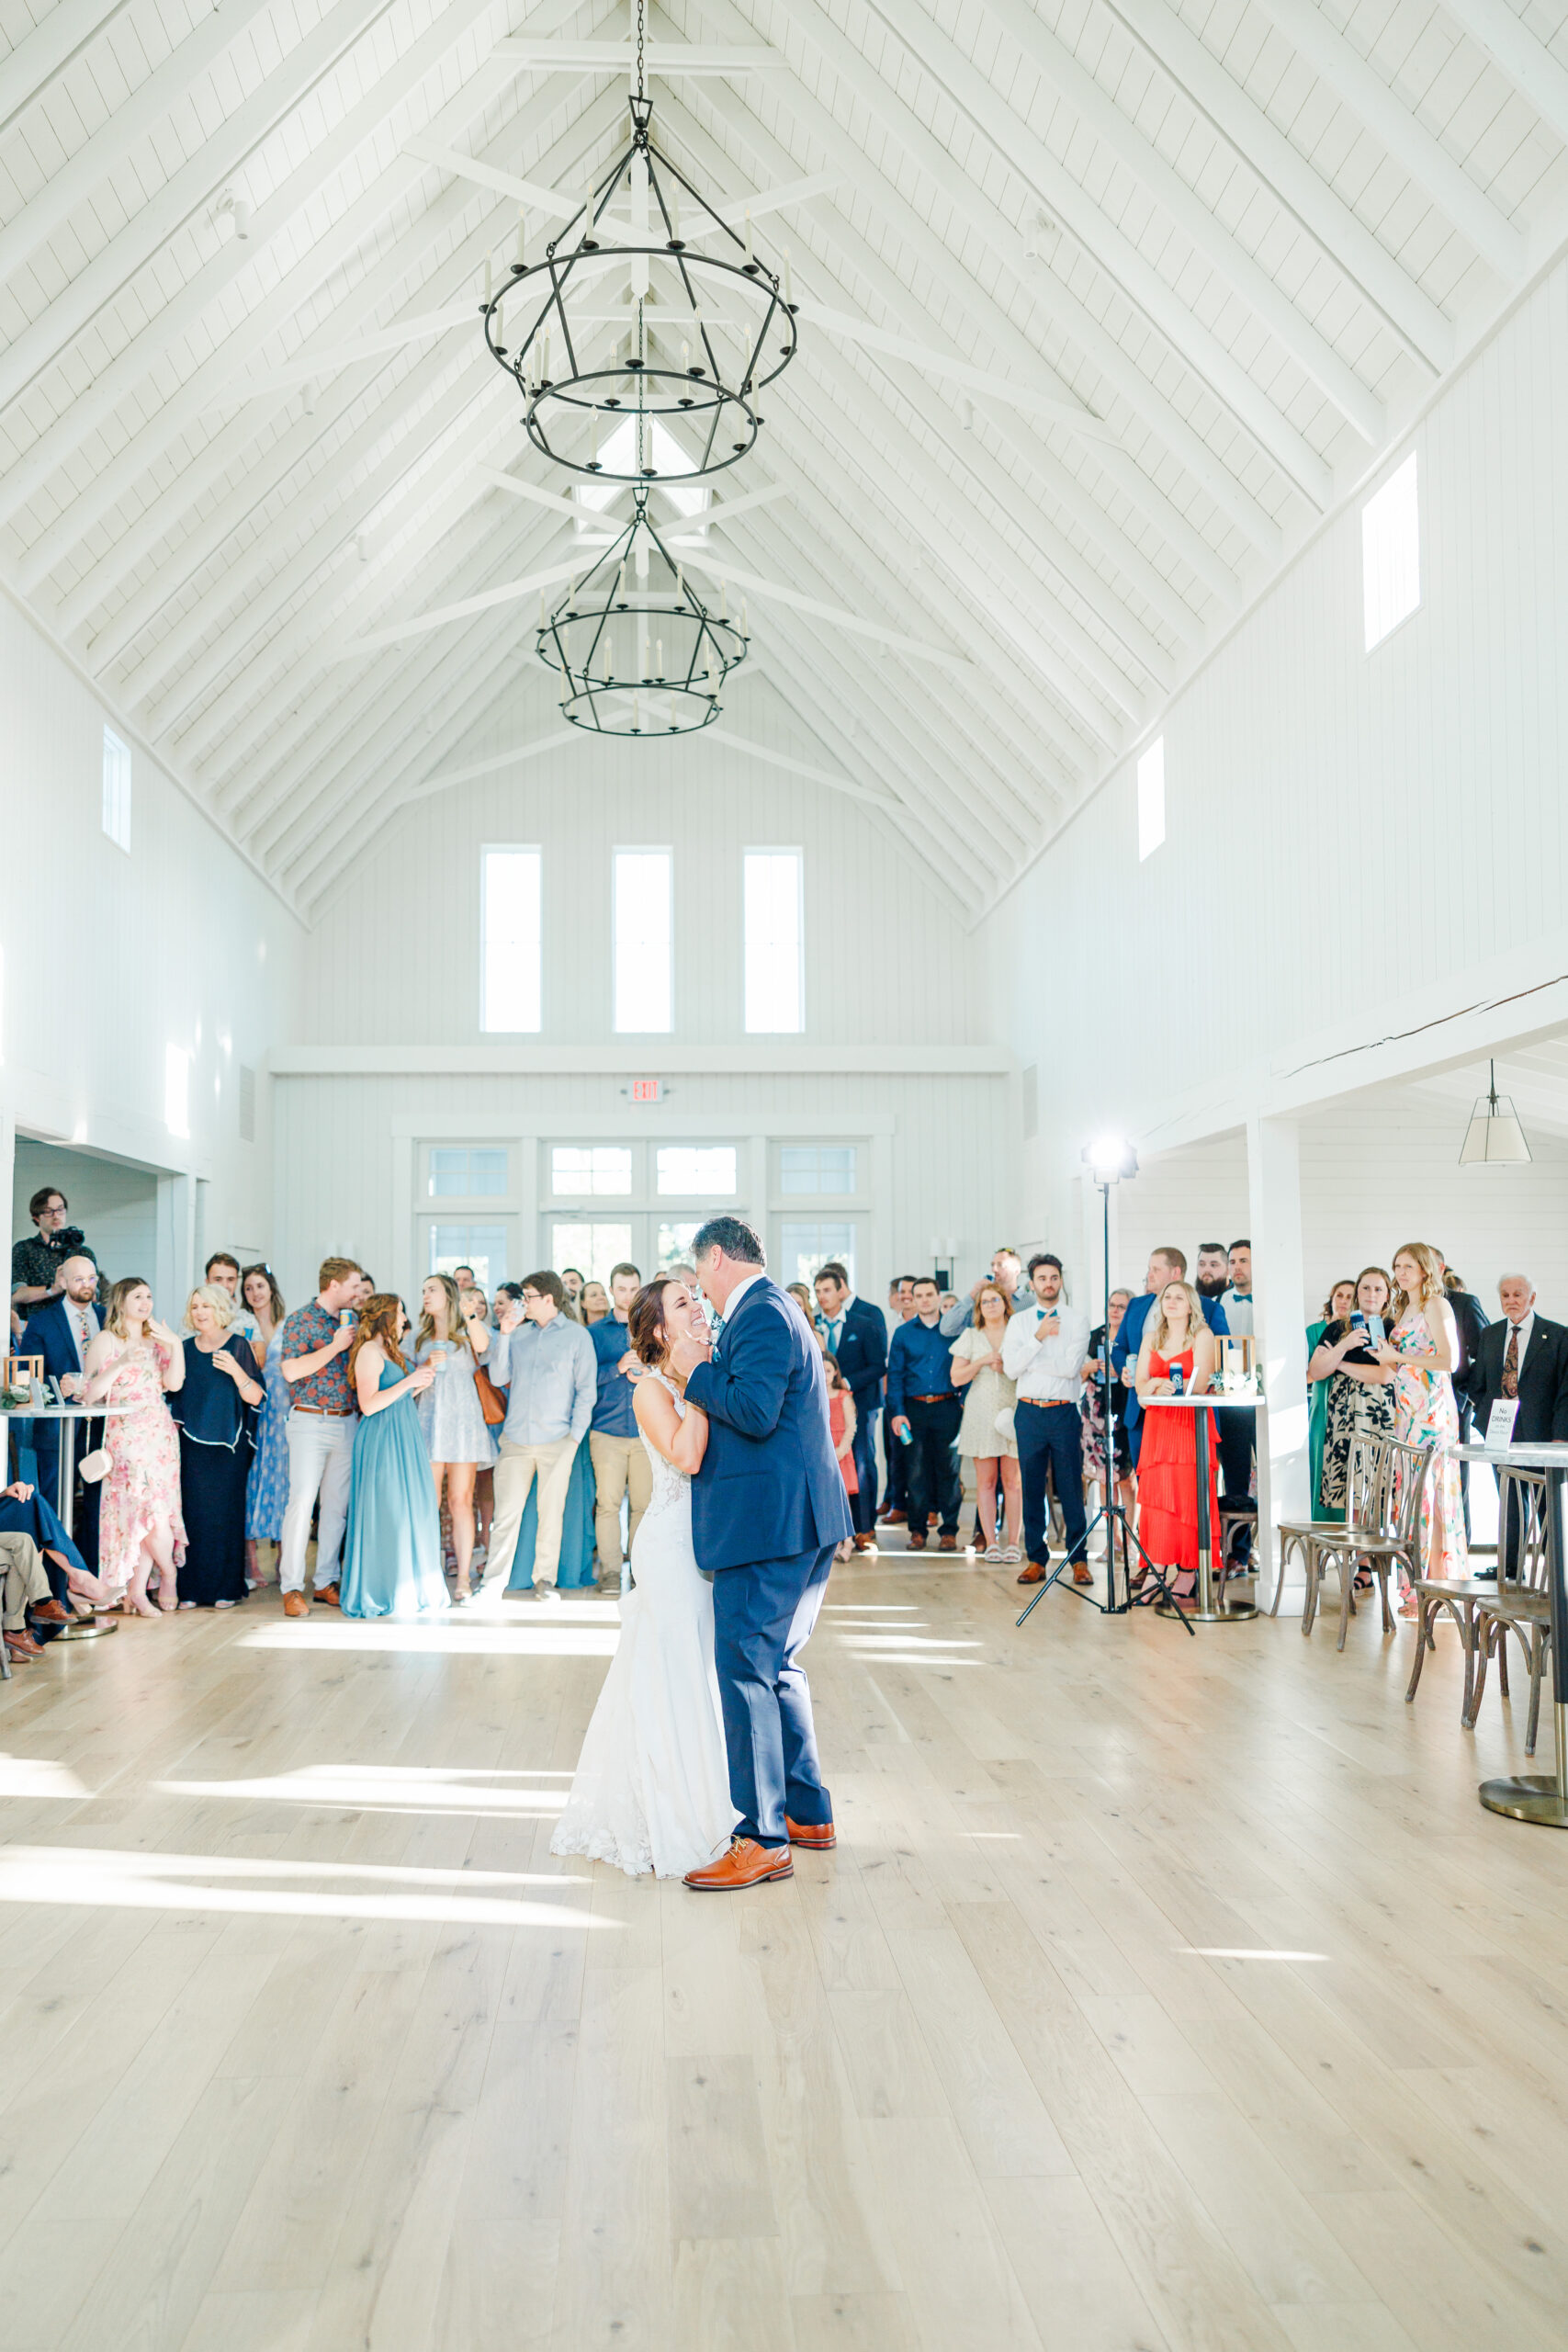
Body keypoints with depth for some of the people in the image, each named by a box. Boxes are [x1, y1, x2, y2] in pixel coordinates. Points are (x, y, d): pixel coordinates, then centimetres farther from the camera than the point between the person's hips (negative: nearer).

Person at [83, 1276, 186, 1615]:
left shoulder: (157, 1341, 16)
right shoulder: (105, 1341, 2)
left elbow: (173, 1383, 1)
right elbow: (89, 1395, -6)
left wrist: (176, 1345, -9)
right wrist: (120, 1364, -17)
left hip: (161, 1435, 5)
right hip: (126, 1435, -5)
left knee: (152, 1513, -1)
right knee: (153, 1511, -11)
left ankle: (136, 1590, 5)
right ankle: (169, 1574, 11)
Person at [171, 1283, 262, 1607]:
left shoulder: (238, 1346, -1)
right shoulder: (185, 1349, 10)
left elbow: (256, 1398, -7)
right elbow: (176, 1395, 18)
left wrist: (235, 1370, -21)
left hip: (228, 1445, -3)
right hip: (192, 1443, 3)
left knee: (225, 1512, -2)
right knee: (193, 1512, -3)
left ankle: (225, 1588, 6)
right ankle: (191, 1588, 3)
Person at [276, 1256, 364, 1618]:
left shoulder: (349, 1322, 14)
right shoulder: (301, 1320, -5)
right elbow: (291, 1371, -16)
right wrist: (335, 1346, -15)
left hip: (347, 1422, 6)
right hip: (311, 1422, -6)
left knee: (337, 1504, 7)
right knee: (301, 1501, -9)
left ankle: (326, 1581, 14)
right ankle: (292, 1587, -5)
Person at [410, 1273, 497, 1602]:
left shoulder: (468, 1331, 8)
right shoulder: (419, 1337, 18)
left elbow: (482, 1346, -15)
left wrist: (472, 1315, -33)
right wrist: (428, 1367, -3)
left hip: (463, 1420, -2)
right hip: (428, 1422, 2)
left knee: (461, 1501, -3)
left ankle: (464, 1578, -1)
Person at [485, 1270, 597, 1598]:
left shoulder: (577, 1335, 2)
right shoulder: (518, 1334, 11)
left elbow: (587, 1390, 2)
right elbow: (499, 1378, 6)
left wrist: (575, 1435, -4)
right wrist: (505, 1334, -3)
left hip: (556, 1439, -2)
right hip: (516, 1438, 2)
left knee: (551, 1512, 4)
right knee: (506, 1512, -1)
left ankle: (544, 1578, 16)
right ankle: (493, 1580, 5)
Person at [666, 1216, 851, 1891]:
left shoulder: (761, 1315, -14)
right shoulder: (772, 1311, 19)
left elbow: (755, 1412, -25)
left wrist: (697, 1370, -12)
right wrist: (705, 1368, 20)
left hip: (768, 1528, -11)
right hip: (799, 1526, 11)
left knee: (746, 1671, -6)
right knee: (778, 1668, 19)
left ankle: (764, 1840, 0)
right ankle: (808, 1813, 28)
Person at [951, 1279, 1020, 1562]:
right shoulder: (970, 1336, 11)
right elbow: (957, 1377, 5)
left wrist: (1008, 1366, -5)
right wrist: (983, 1361, -6)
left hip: (1013, 1409, 0)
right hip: (981, 1412, 0)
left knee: (1013, 1479, -2)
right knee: (985, 1480, -2)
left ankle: (1013, 1542, 1)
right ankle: (991, 1542, 1)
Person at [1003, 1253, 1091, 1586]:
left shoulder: (1077, 1319, 1)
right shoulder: (1018, 1321, 8)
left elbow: (1070, 1366, -11)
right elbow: (1011, 1369, -4)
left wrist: (1029, 1361, -5)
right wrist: (1038, 1338, -12)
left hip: (1064, 1411, -2)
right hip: (1029, 1412, 2)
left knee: (1070, 1487, 1)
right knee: (1032, 1487, 6)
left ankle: (1078, 1559, 10)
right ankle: (1036, 1559, 14)